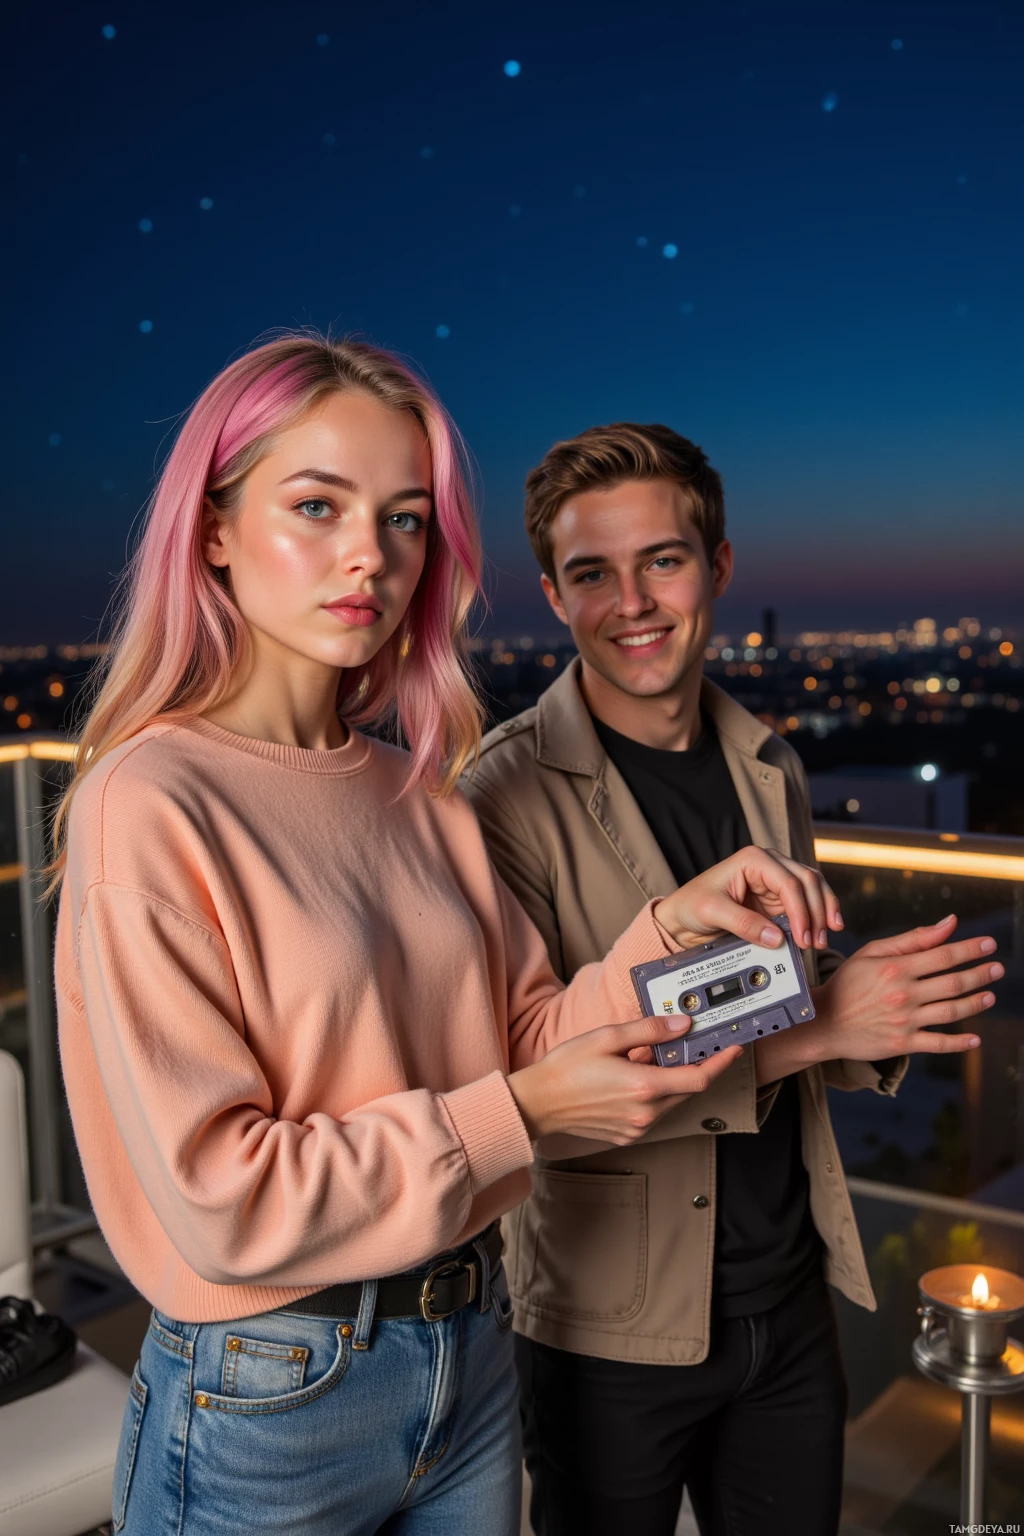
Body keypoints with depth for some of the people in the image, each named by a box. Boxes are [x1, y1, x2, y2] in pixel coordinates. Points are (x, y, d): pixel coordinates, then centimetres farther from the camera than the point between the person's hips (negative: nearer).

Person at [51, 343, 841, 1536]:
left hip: (472, 1350, 6)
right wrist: (521, 1112, -18)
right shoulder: (148, 808, -19)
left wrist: (667, 929, -12)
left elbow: (526, 1050, 2)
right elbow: (222, 1200, -20)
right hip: (263, 1401, -6)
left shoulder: (416, 794, 1)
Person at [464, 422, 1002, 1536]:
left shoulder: (771, 772, 2)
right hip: (612, 1336, -5)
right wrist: (805, 1026, -26)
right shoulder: (511, 795, -18)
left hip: (790, 1306, 6)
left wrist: (881, 1012, -10)